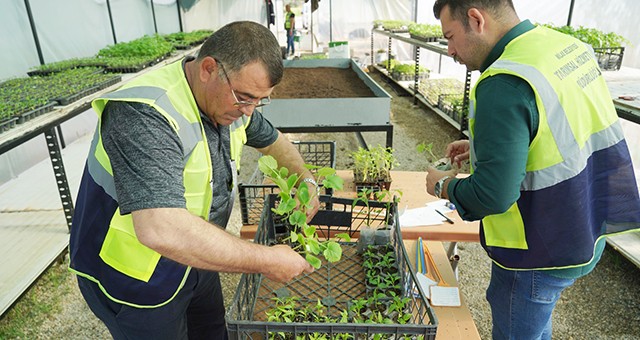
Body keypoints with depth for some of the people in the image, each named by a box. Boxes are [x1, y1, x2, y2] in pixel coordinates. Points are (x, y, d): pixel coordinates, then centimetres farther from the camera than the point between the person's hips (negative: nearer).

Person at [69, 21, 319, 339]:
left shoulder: (231, 97, -8)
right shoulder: (144, 115, -34)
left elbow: (273, 140, 13)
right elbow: (163, 231, -45)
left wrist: (305, 180, -4)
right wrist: (266, 260, -37)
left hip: (194, 261, 7)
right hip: (133, 279, -7)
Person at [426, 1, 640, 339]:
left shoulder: (504, 85, -29)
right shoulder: (570, 46, -1)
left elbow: (493, 194, -31)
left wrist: (443, 186, -11)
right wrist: (481, 145, 9)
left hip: (541, 254, -8)